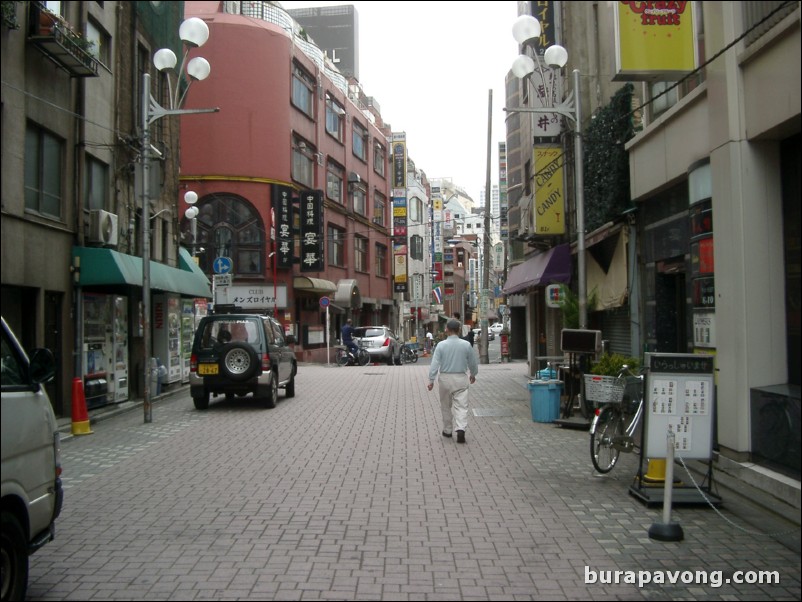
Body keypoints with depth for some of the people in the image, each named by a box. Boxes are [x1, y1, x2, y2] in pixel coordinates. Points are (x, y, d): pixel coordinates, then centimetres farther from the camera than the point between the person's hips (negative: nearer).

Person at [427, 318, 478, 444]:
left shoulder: (441, 345, -7)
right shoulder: (466, 345, -4)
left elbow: (435, 364, -10)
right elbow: (473, 363, 6)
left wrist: (431, 380, -6)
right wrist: (473, 375, 24)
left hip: (445, 378, 0)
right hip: (461, 378, 0)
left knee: (446, 406, 15)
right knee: (461, 406, 0)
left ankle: (447, 430, 25)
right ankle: (460, 429, -17)